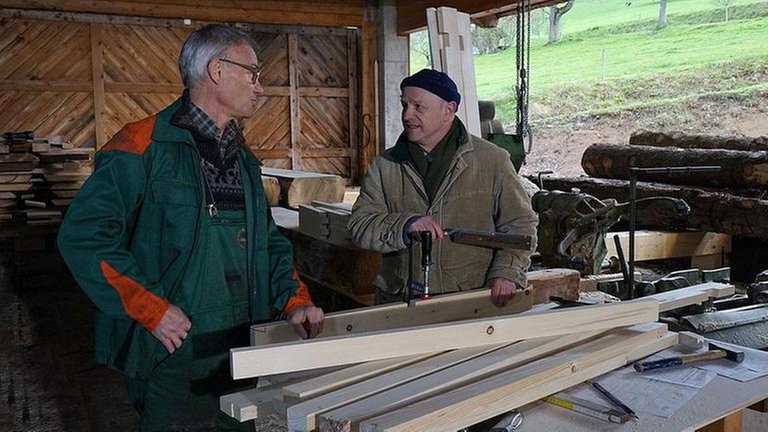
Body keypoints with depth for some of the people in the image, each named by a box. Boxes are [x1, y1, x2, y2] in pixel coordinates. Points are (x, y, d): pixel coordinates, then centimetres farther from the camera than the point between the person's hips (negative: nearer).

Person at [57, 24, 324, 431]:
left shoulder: (242, 157, 12)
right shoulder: (144, 147, -13)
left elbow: (268, 239, 17)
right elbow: (82, 234, -18)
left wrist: (294, 298, 2)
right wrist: (151, 309, -20)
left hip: (244, 348, 7)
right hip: (174, 352, -7)